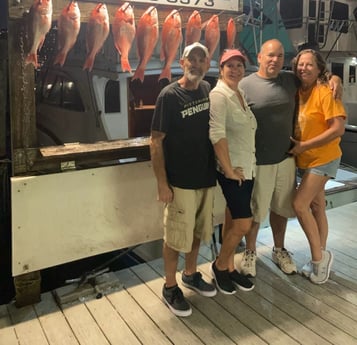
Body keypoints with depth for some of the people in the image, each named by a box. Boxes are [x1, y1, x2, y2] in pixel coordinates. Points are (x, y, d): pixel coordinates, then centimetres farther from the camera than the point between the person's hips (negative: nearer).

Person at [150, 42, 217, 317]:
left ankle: (191, 274, 39)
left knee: (197, 231, 19)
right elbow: (156, 141, -13)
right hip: (180, 181, -6)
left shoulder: (207, 89, 5)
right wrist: (162, 183, -17)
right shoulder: (169, 95, -13)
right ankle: (170, 287, 22)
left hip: (206, 177, 6)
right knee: (176, 236, 5)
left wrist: (220, 166, 12)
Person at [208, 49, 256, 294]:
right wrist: (228, 169, -22)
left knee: (233, 221, 15)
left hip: (248, 168, 8)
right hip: (232, 170, -8)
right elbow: (217, 135, -23)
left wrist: (249, 164, 12)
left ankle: (229, 267, 28)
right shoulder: (218, 95, -14)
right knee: (243, 224, -6)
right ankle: (219, 266, 17)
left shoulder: (240, 94, 12)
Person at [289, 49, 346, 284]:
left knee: (300, 204, -13)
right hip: (305, 159, 7)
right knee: (316, 207, 12)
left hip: (323, 158, -7)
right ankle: (320, 258, 23)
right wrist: (296, 147, -5)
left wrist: (303, 146, -20)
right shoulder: (298, 92, 5)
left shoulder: (326, 92, -15)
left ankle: (318, 257, 3)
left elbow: (338, 129, -22)